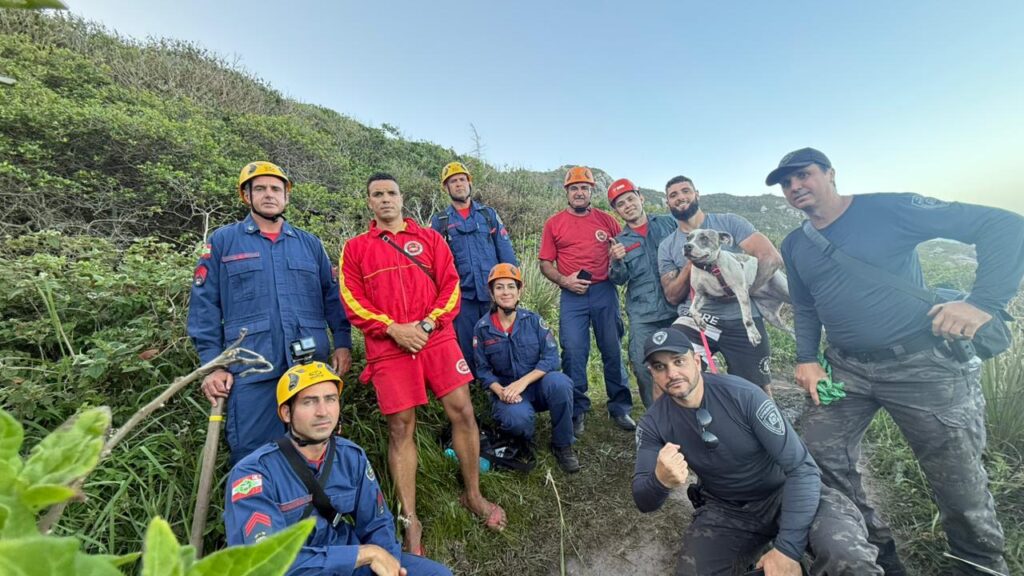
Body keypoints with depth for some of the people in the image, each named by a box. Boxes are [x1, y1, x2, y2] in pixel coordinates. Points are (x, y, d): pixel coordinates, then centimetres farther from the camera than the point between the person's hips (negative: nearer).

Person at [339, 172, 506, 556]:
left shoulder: (430, 238, 13)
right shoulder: (355, 248, 11)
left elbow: (450, 286, 5)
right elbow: (353, 301, 2)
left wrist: (428, 323, -9)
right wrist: (393, 328, -11)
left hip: (436, 337, 1)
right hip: (388, 347, 0)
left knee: (462, 411, -2)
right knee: (400, 428, 2)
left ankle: (473, 496, 20)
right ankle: (410, 520, 17)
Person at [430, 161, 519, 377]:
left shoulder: (489, 214, 8)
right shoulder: (439, 221, 7)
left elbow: (506, 252, 5)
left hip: (494, 292, 0)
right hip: (462, 296, 0)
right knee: (467, 348, 8)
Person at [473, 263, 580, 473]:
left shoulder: (534, 320, -5)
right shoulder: (482, 328, -4)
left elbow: (551, 358, -11)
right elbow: (483, 370, 0)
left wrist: (523, 382, -23)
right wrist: (500, 391, -19)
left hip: (537, 384, 1)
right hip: (506, 391, 0)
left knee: (559, 382, -33)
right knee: (517, 418, -34)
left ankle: (562, 445, -7)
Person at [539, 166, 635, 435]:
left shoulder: (606, 219, 8)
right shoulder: (554, 223, 5)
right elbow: (545, 264, 4)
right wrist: (564, 280, -12)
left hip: (605, 292, 1)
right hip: (572, 296, -1)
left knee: (613, 350, 7)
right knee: (573, 354, 0)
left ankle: (620, 408, 23)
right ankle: (577, 411, 15)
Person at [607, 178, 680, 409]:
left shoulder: (669, 223, 7)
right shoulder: (620, 241, 8)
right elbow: (620, 279, 0)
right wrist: (616, 261, -20)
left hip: (678, 307, 0)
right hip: (643, 315, 0)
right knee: (643, 368, -3)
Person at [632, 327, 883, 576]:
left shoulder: (742, 394, -25)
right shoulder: (653, 424, -15)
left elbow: (801, 468, -21)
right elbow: (643, 502, -15)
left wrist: (788, 548, -26)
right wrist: (660, 481, -40)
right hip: (723, 510, 3)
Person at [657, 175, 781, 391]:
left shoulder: (729, 222, 3)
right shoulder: (667, 247, 9)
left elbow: (771, 258, -6)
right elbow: (673, 296, 3)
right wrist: (691, 263, -11)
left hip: (741, 320, -1)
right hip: (694, 321, 1)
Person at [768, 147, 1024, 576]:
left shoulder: (889, 209, -10)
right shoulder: (794, 246, 6)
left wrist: (986, 302, -18)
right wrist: (807, 358, 2)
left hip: (922, 363, -4)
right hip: (845, 369, 5)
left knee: (959, 482, 8)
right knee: (821, 458, 3)